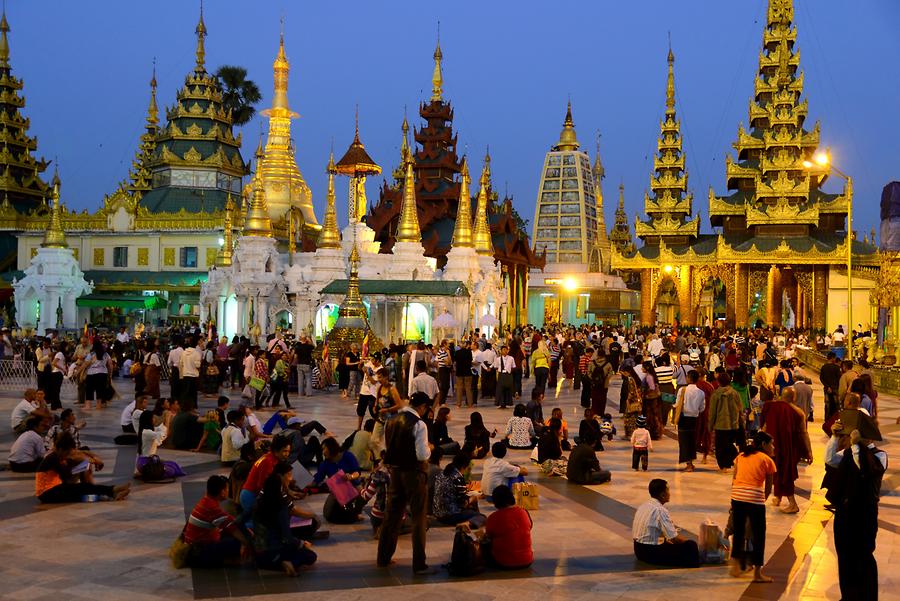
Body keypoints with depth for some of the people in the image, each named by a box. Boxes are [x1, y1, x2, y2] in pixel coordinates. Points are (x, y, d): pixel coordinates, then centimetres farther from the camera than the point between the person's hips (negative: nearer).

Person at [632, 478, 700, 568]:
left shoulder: (643, 506, 8)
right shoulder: (661, 510, -18)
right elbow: (674, 537, -17)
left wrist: (667, 539, 15)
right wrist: (689, 541, 0)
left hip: (639, 550, 9)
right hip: (651, 552, -9)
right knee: (691, 546, -10)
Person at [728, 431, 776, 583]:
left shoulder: (741, 456, 19)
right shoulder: (767, 460, 8)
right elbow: (768, 488, 8)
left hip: (736, 496, 4)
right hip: (755, 498, -4)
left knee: (738, 531, 20)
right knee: (759, 535, 9)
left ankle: (735, 566, 23)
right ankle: (757, 573, 13)